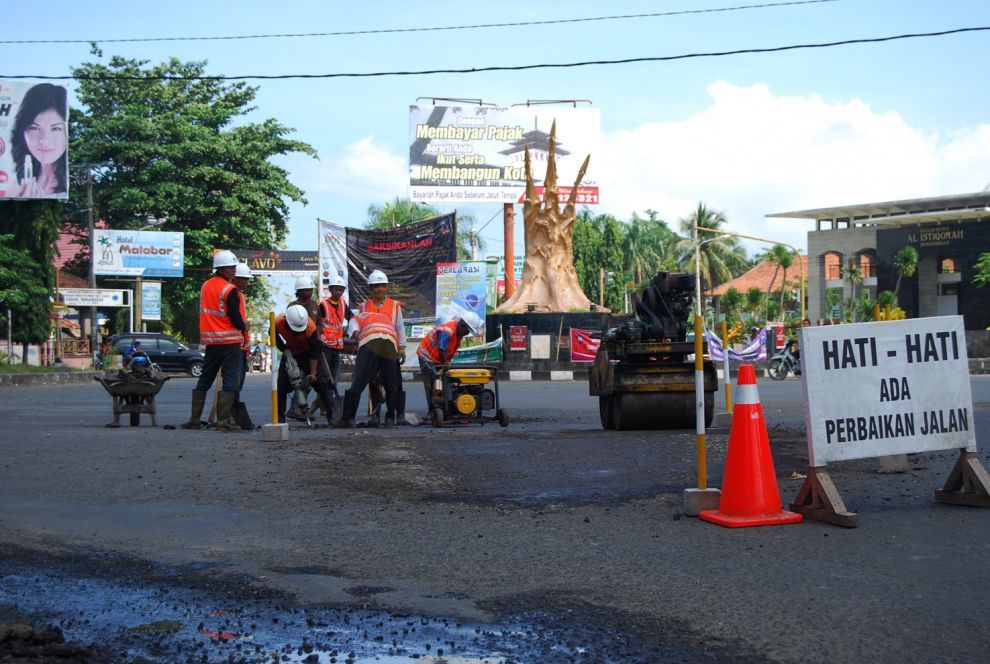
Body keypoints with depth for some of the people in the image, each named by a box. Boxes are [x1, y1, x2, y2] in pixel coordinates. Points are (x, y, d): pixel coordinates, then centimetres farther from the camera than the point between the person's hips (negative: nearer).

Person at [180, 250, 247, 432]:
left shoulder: (205, 286, 11)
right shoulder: (230, 290, -13)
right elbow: (235, 318, -15)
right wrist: (244, 326, 7)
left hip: (211, 340, 7)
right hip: (230, 341, -7)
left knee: (204, 380, 14)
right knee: (229, 381, -3)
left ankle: (194, 419, 16)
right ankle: (223, 421, -6)